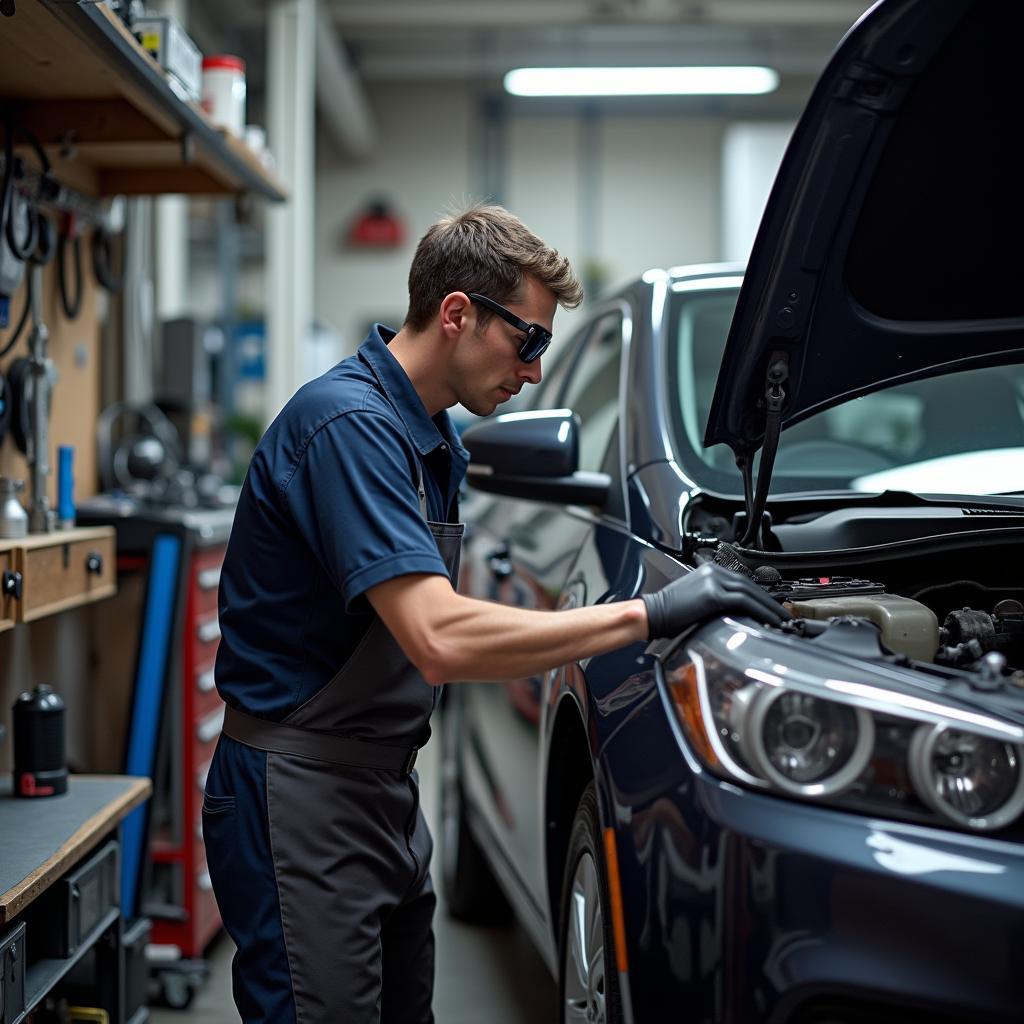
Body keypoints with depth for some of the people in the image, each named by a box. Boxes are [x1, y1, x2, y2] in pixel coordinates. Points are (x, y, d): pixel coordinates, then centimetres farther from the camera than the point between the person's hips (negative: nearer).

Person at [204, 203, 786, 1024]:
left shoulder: (434, 438, 12)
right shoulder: (350, 424, -21)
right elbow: (440, 641, -31)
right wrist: (645, 615, -26)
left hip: (385, 792, 10)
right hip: (299, 797, -10)